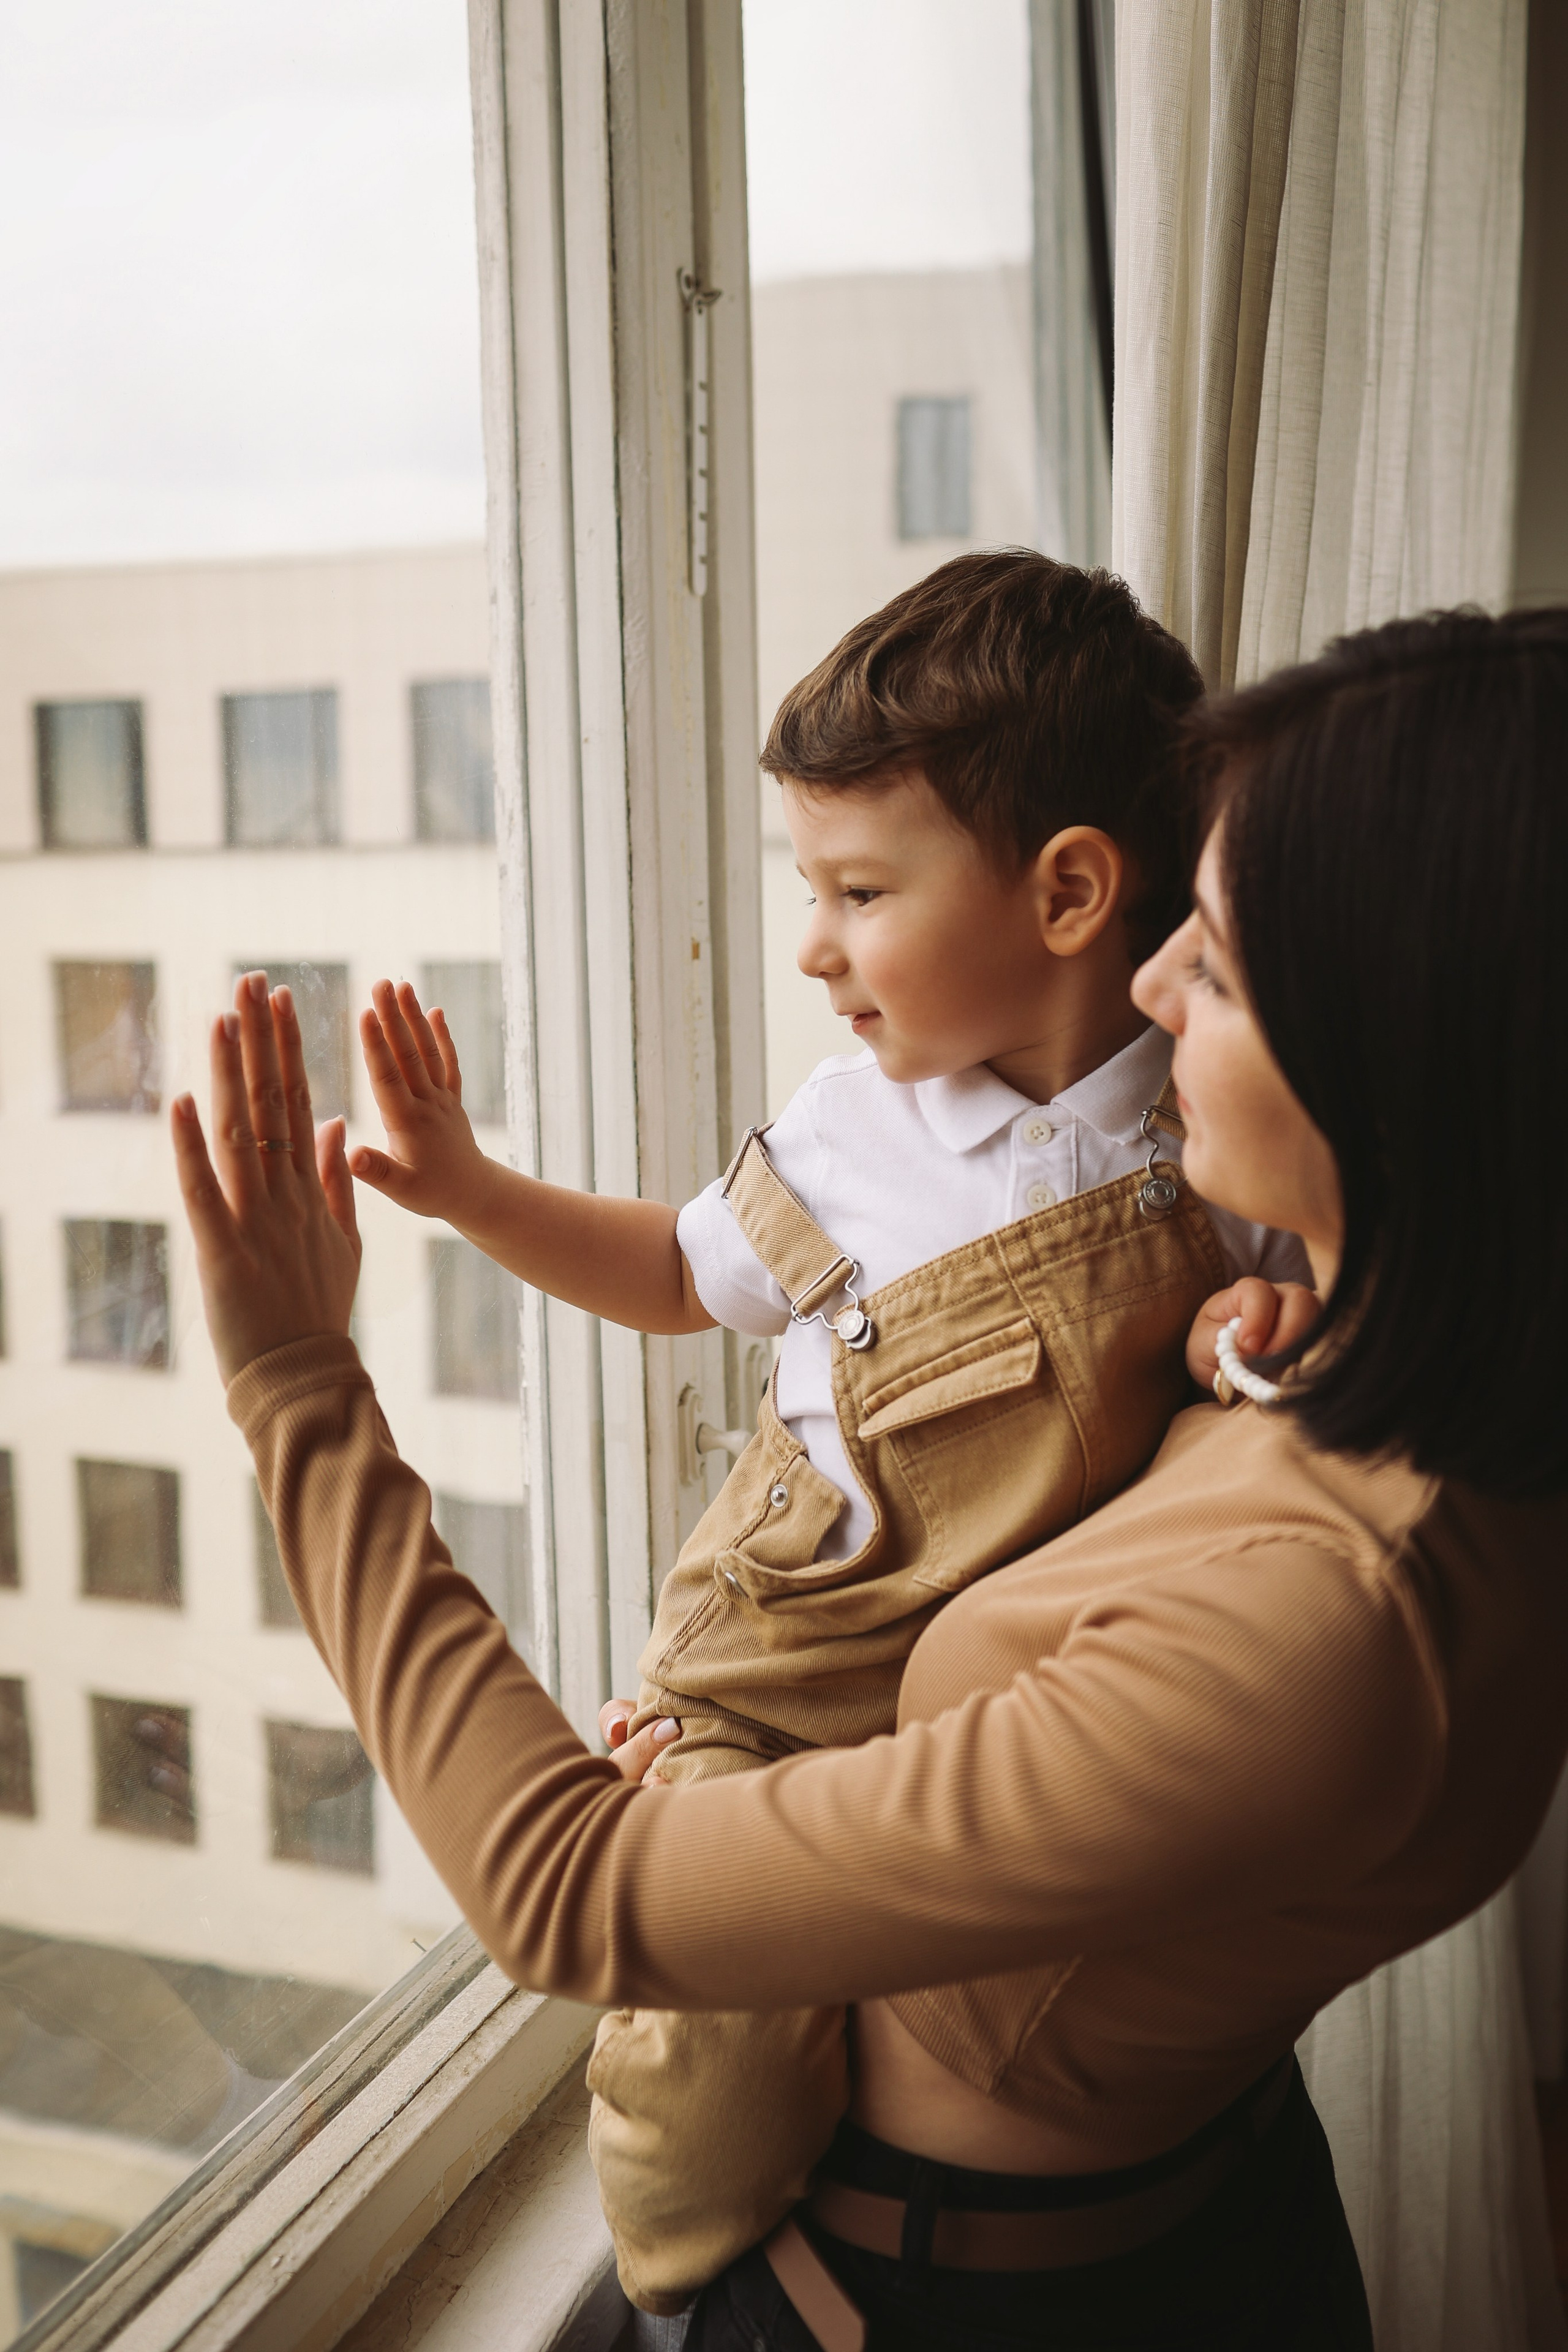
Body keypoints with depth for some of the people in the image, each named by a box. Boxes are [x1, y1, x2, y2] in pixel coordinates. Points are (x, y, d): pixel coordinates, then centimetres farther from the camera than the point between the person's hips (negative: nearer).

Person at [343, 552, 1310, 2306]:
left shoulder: (1224, 1158, -11)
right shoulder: (853, 1124, -7)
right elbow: (683, 1274, 10)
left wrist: (1272, 1323, -18)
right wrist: (466, 1188, 1)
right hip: (781, 1696, -1)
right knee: (709, 2054, -13)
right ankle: (698, 2302, 20)